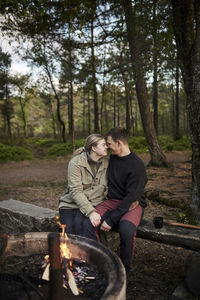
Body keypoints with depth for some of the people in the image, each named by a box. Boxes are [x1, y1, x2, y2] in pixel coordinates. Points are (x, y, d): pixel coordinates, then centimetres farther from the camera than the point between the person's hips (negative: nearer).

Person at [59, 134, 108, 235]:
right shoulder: (75, 162, -12)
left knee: (79, 222, -27)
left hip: (94, 204, 1)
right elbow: (75, 191, -18)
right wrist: (90, 212, -28)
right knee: (68, 231, -21)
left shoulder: (106, 163, 0)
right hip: (70, 203, -1)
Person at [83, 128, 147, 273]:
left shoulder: (137, 165, -15)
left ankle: (125, 268, -8)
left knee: (126, 229, -36)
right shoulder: (112, 158, 8)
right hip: (112, 201, 6)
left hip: (132, 204, -6)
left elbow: (131, 197, -20)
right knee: (88, 223, -21)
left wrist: (111, 219, -22)